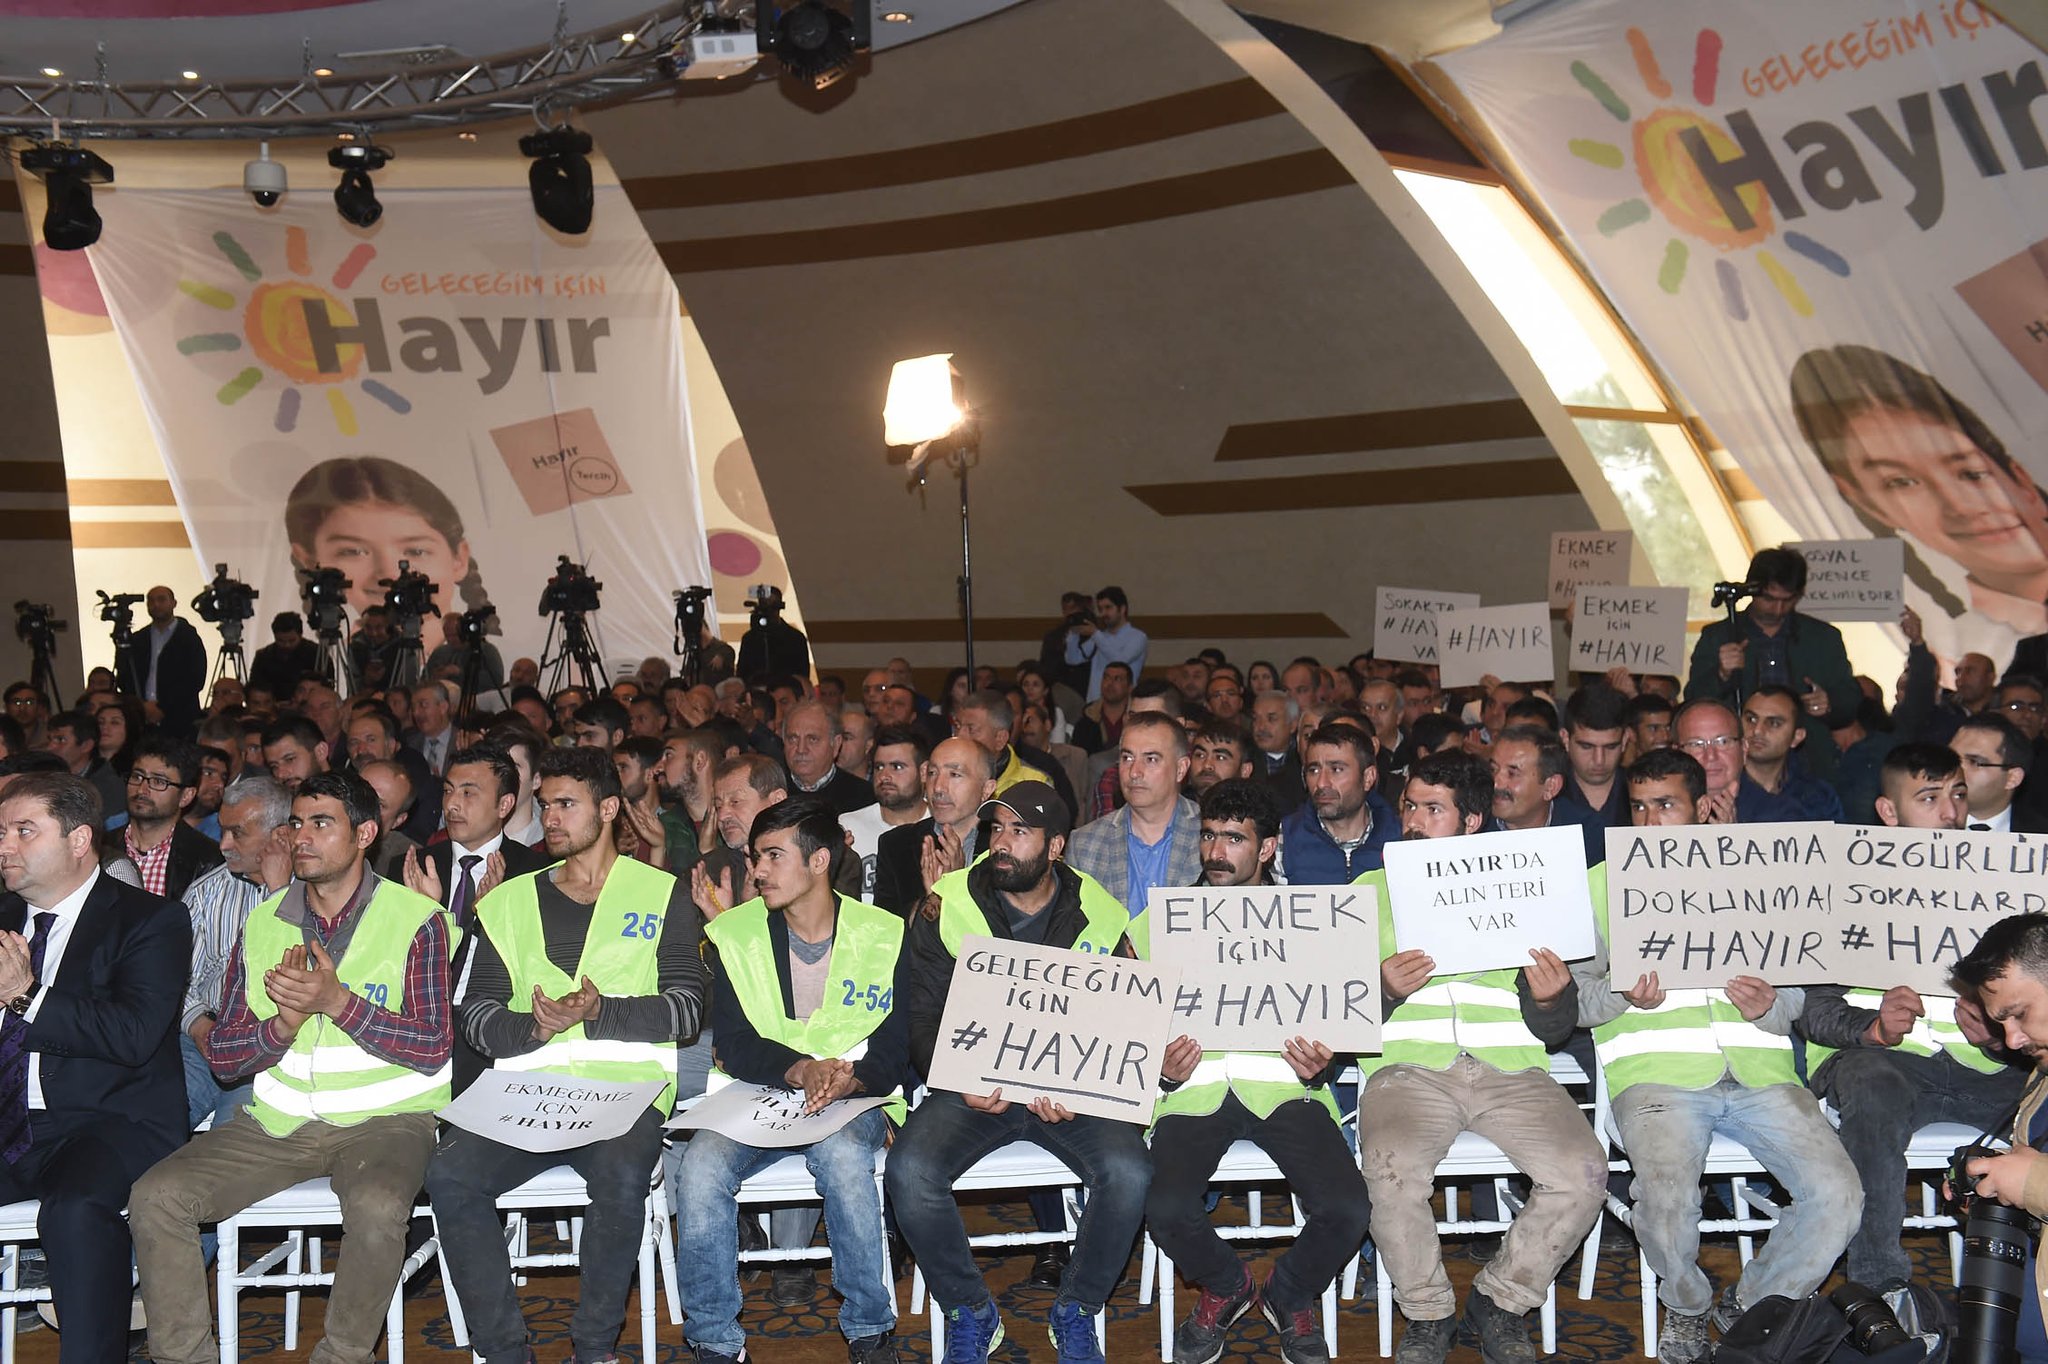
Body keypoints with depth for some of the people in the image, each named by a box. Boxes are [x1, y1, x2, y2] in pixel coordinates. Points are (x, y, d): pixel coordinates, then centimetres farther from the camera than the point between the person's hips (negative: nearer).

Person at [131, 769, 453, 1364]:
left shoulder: (416, 919, -3)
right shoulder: (264, 923, 10)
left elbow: (432, 1048, -10)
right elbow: (223, 1057, 8)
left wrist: (335, 1000, -21)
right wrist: (284, 1024, -14)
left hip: (383, 1118, -4)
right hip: (278, 1120, 5)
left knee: (378, 1209, -35)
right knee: (156, 1197, -16)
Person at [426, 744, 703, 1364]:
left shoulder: (662, 895, 10)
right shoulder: (510, 901, 19)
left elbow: (685, 1008, 1)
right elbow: (476, 1012, 11)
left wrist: (599, 1011, -15)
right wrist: (533, 1027, -10)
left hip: (626, 1090, -3)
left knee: (621, 1177, -34)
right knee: (450, 1174, -26)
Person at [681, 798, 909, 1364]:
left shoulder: (884, 936, 0)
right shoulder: (733, 935, 3)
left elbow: (895, 1051, -3)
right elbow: (734, 1046, -5)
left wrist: (847, 1079, -26)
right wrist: (799, 1069, -25)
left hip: (853, 1103, -1)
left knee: (841, 1153, -36)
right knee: (701, 1163, -29)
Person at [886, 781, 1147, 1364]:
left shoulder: (1100, 917, 0)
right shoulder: (947, 907, -1)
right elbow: (921, 1017, 1)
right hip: (975, 1088, 0)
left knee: (1128, 1173, -28)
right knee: (909, 1171, -28)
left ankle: (1077, 1311, -1)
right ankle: (969, 1313, -3)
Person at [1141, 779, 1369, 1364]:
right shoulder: (1159, 922, 14)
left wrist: (1320, 1067, -10)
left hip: (1283, 1081, 0)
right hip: (1193, 1083, 0)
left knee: (1347, 1208, -23)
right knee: (1167, 1208, -28)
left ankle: (1290, 1296, 13)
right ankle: (1225, 1287, 10)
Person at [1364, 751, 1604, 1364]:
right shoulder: (1372, 889, 15)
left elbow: (1555, 1031, 14)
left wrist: (1552, 1001, -9)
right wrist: (1383, 991, -14)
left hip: (1511, 1067, 1)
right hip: (1409, 1064, -1)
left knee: (1583, 1174, -24)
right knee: (1392, 1172, -32)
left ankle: (1500, 1301, 1)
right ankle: (1427, 1314, -5)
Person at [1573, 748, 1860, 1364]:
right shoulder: (1602, 885, 14)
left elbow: (1798, 988, 17)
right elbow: (1577, 996, 8)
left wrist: (1769, 1008, -6)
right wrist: (1624, 996, -14)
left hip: (1759, 1067, 2)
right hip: (1655, 1069, -2)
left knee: (1838, 1196, -20)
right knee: (1667, 1199, -30)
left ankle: (1748, 1306, 7)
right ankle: (1686, 1305, 4)